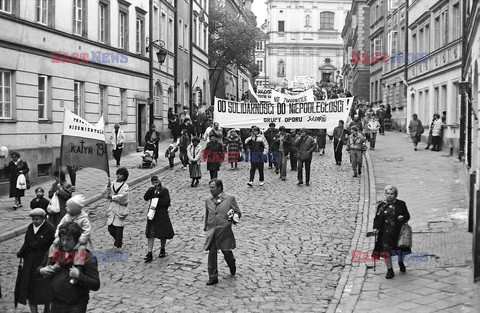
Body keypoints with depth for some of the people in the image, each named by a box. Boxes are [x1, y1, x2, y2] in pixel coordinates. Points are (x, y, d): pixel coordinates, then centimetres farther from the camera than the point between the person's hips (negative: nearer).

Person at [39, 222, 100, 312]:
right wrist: (41, 271, -4)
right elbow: (40, 267, 19)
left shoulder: (87, 257, -11)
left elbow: (96, 285, -14)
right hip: (56, 304, 5)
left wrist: (79, 276, -26)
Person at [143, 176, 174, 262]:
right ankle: (149, 254, -3)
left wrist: (157, 202, -15)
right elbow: (145, 198, -5)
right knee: (151, 233, -2)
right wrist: (150, 189, -15)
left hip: (162, 214, -4)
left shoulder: (164, 190, -5)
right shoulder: (151, 190, 8)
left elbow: (167, 202, -12)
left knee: (163, 233, 9)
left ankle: (162, 250, 29)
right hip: (152, 213, 4)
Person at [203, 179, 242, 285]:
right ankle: (213, 277, 8)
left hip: (224, 230, -3)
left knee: (226, 252, 6)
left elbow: (238, 212, 1)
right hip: (211, 232, 3)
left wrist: (234, 217, -19)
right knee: (211, 254, -1)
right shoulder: (208, 200, 11)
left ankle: (232, 265, 40)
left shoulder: (230, 198, -2)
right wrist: (206, 227, 21)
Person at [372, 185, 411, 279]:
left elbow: (407, 216, 6)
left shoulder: (401, 204, 1)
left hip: (398, 231, 0)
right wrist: (376, 227, -11)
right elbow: (377, 218, 3)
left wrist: (403, 217, -16)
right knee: (386, 251, -5)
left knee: (401, 250, 14)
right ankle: (390, 270, 5)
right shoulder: (381, 205, 2)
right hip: (385, 232, 0)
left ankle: (401, 262, 46)